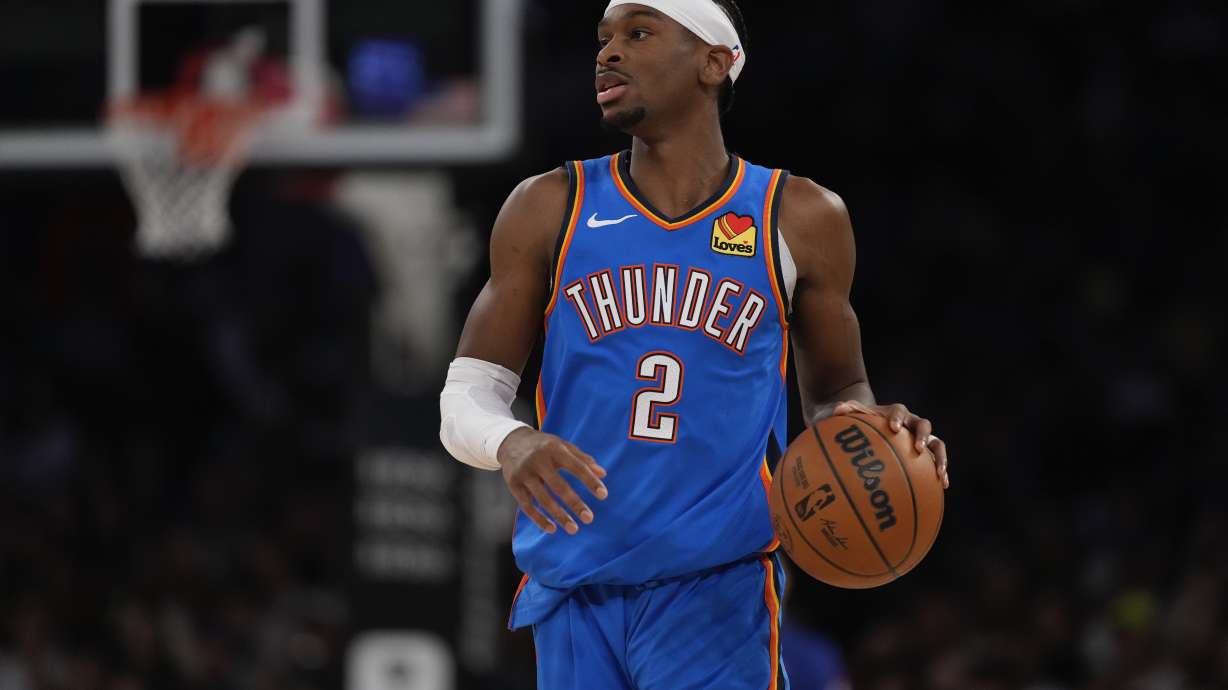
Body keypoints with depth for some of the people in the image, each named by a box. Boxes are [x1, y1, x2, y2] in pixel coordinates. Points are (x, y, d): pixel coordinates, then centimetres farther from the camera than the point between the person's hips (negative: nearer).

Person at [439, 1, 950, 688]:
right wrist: (512, 445, -19)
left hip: (719, 591, -2)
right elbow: (466, 398, 5)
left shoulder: (800, 219, 5)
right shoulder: (551, 210, 6)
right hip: (574, 593, 2)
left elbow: (836, 391, 18)